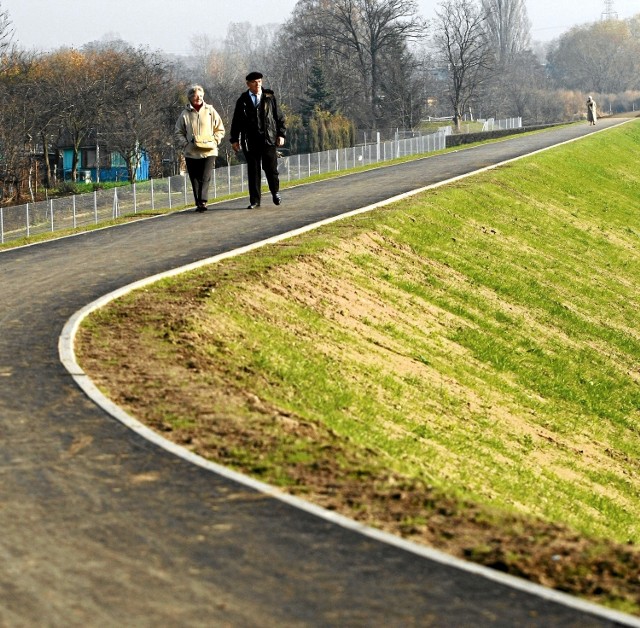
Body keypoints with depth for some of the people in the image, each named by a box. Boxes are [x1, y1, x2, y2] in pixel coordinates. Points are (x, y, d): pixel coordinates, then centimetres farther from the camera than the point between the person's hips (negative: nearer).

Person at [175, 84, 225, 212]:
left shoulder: (210, 111, 6)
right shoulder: (185, 114, 6)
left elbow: (220, 129, 12)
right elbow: (179, 133, 11)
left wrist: (214, 141, -2)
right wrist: (185, 144, -4)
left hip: (209, 152, -1)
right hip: (191, 153, 1)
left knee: (205, 178, -14)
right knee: (195, 180, 3)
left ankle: (203, 201, -21)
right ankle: (198, 203, 10)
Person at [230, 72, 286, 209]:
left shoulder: (270, 98, 7)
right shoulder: (243, 101, 6)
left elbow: (279, 116, 10)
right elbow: (236, 121, 10)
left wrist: (281, 134, 3)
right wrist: (234, 139, 6)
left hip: (269, 139, 0)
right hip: (250, 141, 0)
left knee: (271, 168, -2)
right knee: (253, 171, 1)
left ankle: (275, 192, 23)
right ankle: (255, 200, 7)